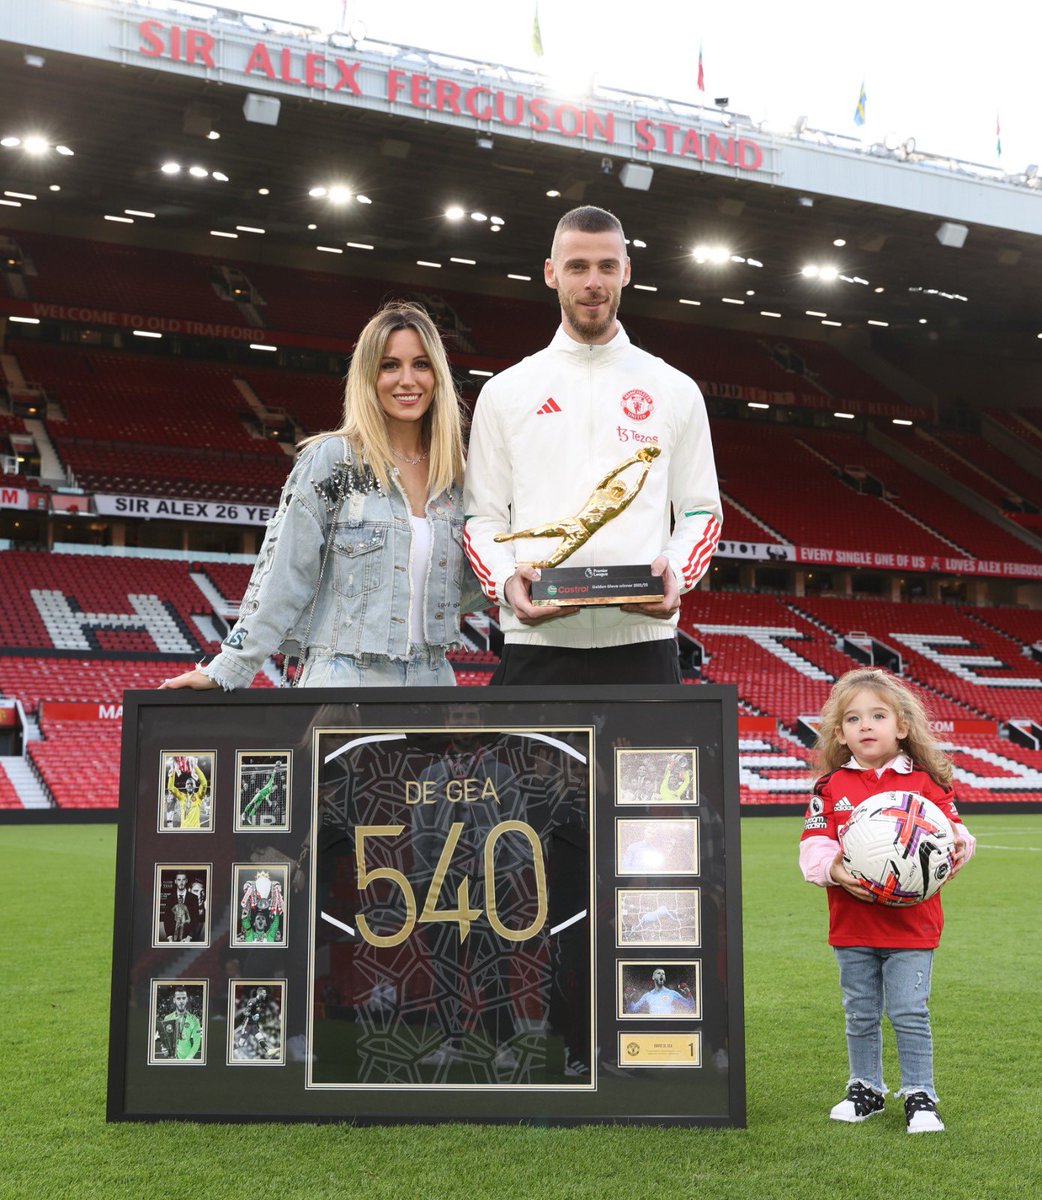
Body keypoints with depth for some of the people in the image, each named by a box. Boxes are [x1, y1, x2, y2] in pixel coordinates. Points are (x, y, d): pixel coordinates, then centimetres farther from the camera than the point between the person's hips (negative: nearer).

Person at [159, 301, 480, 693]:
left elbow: (472, 580, 16)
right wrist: (228, 669, -11)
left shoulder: (453, 472, 9)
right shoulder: (332, 459, -5)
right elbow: (282, 574, -7)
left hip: (432, 679, 4)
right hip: (344, 681, -4)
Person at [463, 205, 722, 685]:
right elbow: (483, 515, 9)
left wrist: (677, 574, -9)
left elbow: (700, 511, 12)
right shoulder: (505, 392, 10)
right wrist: (506, 582, -11)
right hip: (536, 641, 0)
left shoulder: (676, 391, 11)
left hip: (642, 638, 0)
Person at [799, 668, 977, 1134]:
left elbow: (952, 829, 0)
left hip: (911, 921, -2)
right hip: (852, 924, 2)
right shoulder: (831, 788, 0)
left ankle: (920, 1096, 15)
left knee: (909, 1013, 0)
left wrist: (959, 846, -23)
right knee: (860, 1015, 13)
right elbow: (813, 845, -4)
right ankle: (865, 1088, 30)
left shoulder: (925, 783, -1)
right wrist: (833, 869, -23)